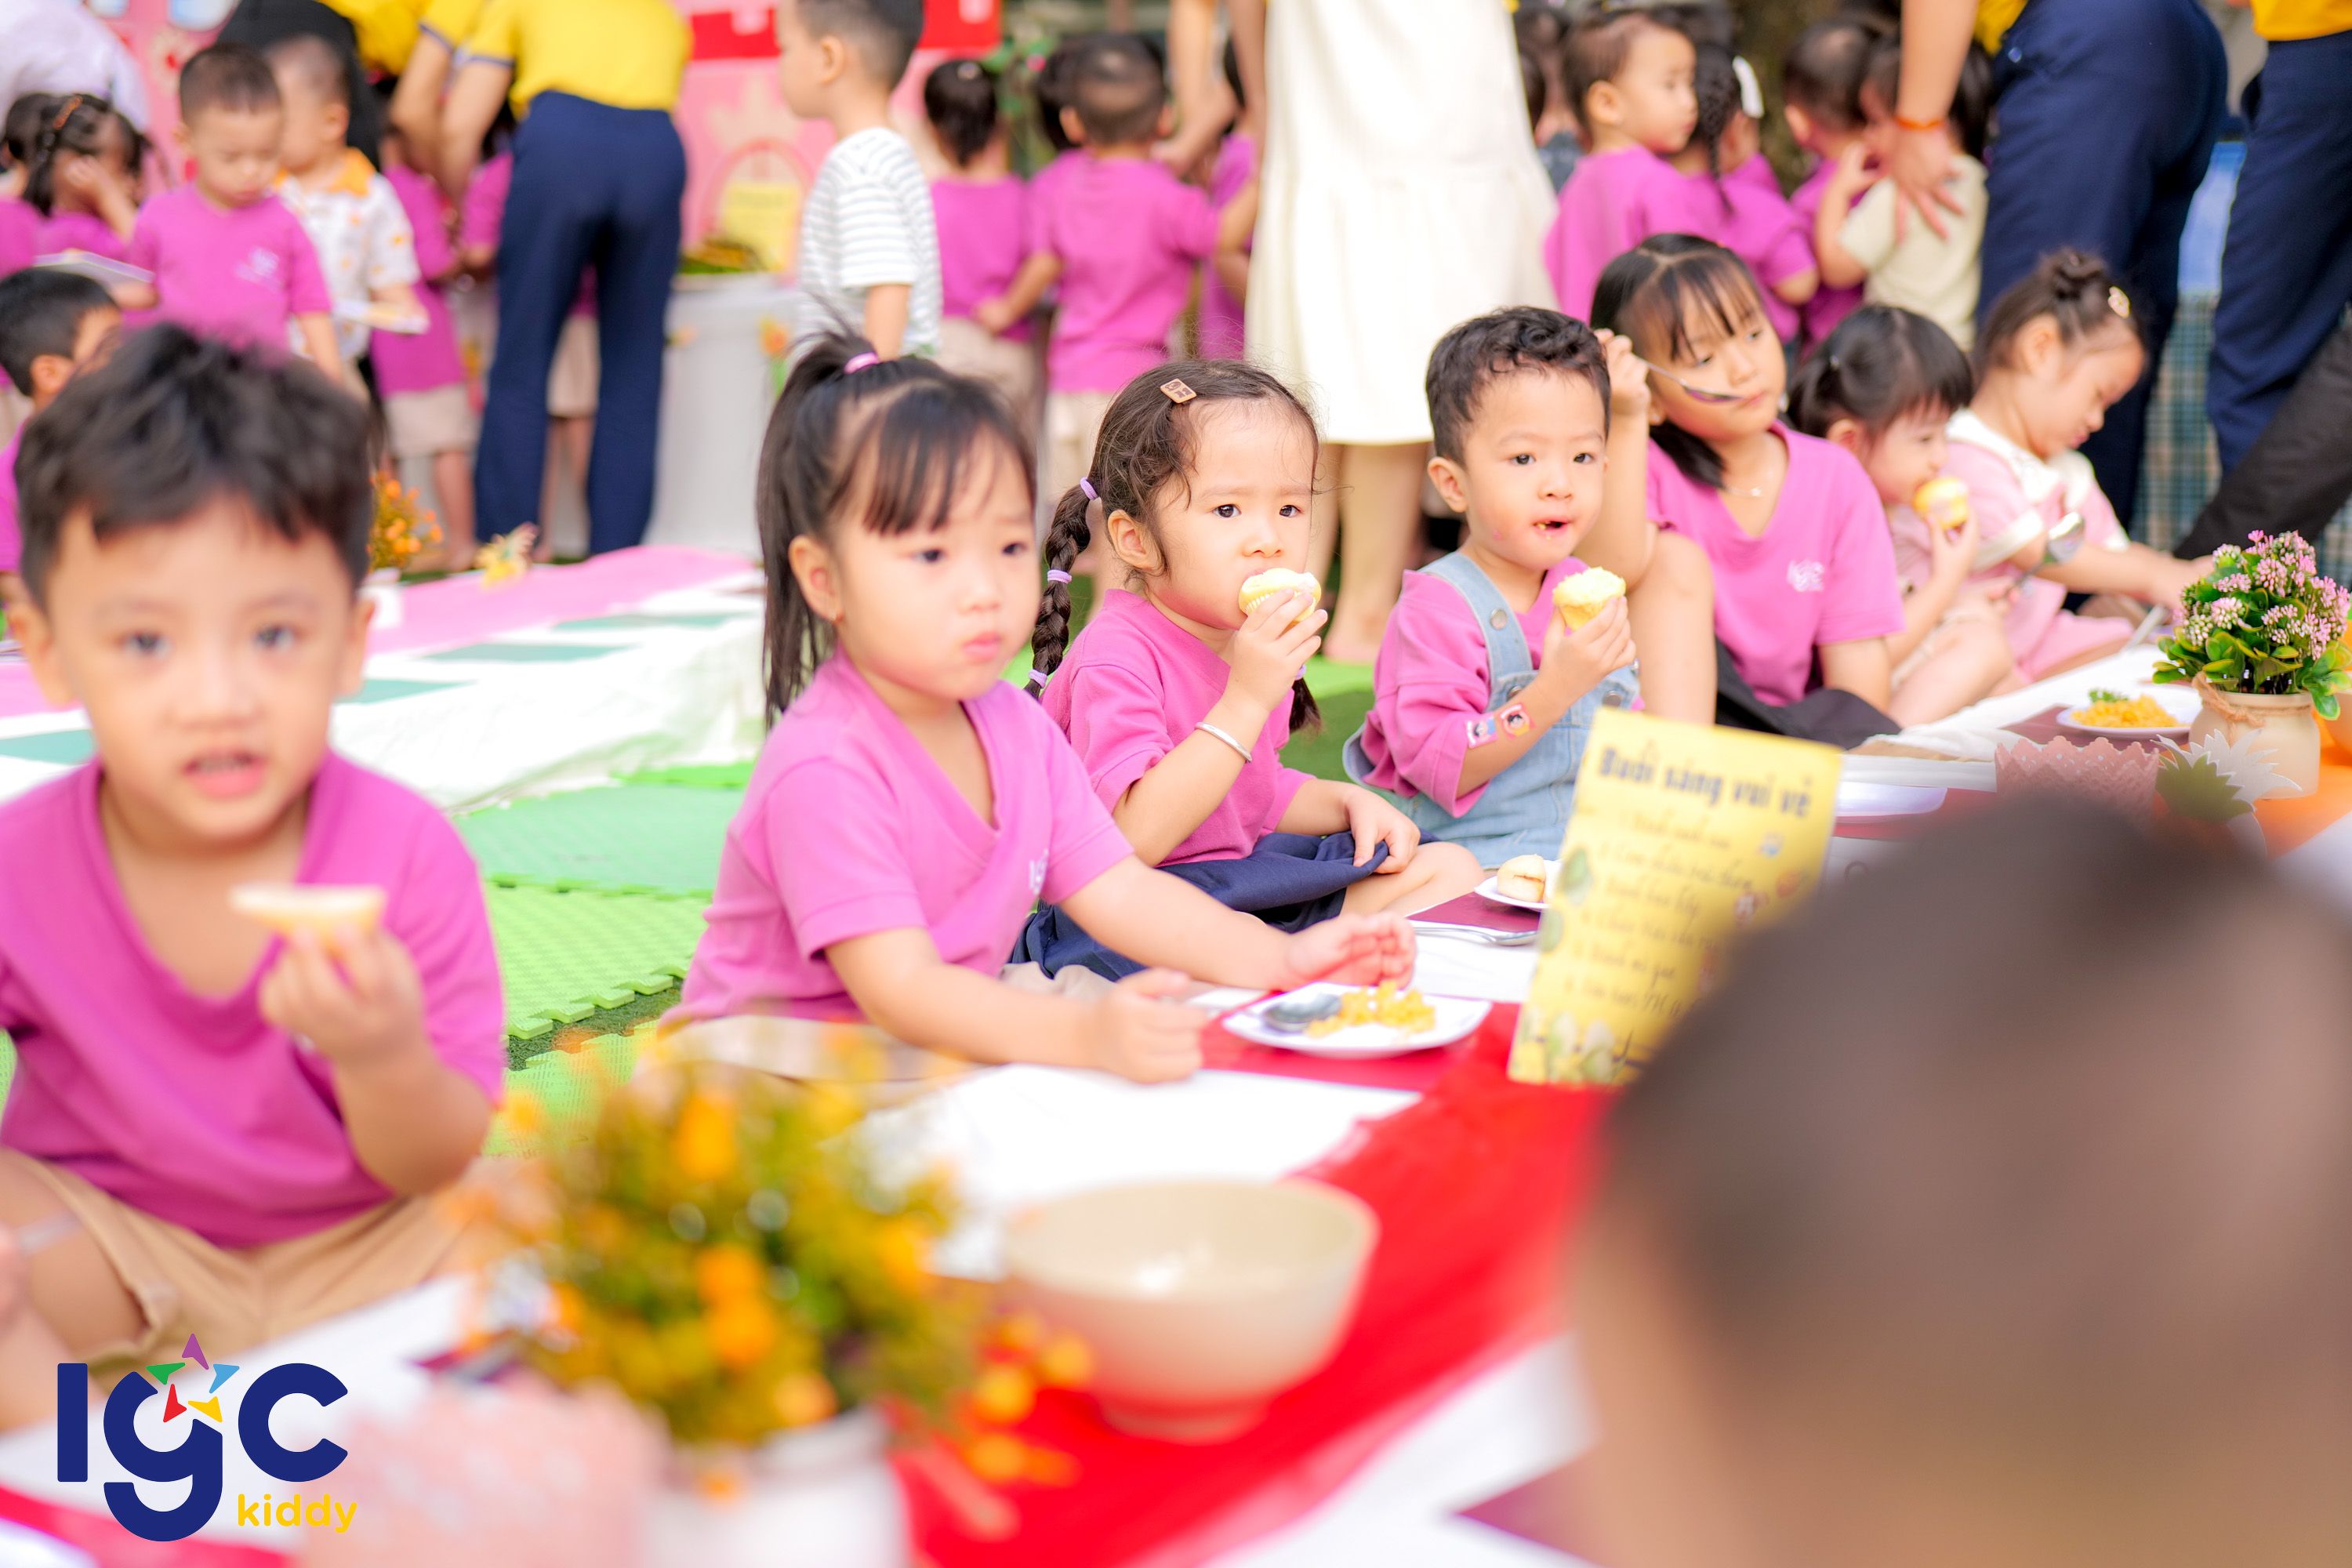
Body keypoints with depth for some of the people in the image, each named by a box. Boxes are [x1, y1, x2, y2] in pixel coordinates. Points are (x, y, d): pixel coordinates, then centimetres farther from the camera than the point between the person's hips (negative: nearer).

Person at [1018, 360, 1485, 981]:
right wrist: (1247, 700, -32)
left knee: (1448, 869, 6)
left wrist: (1349, 802, 4)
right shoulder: (1118, 655, -20)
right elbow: (1133, 837, -31)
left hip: (1248, 890, 9)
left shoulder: (1250, 640, 7)